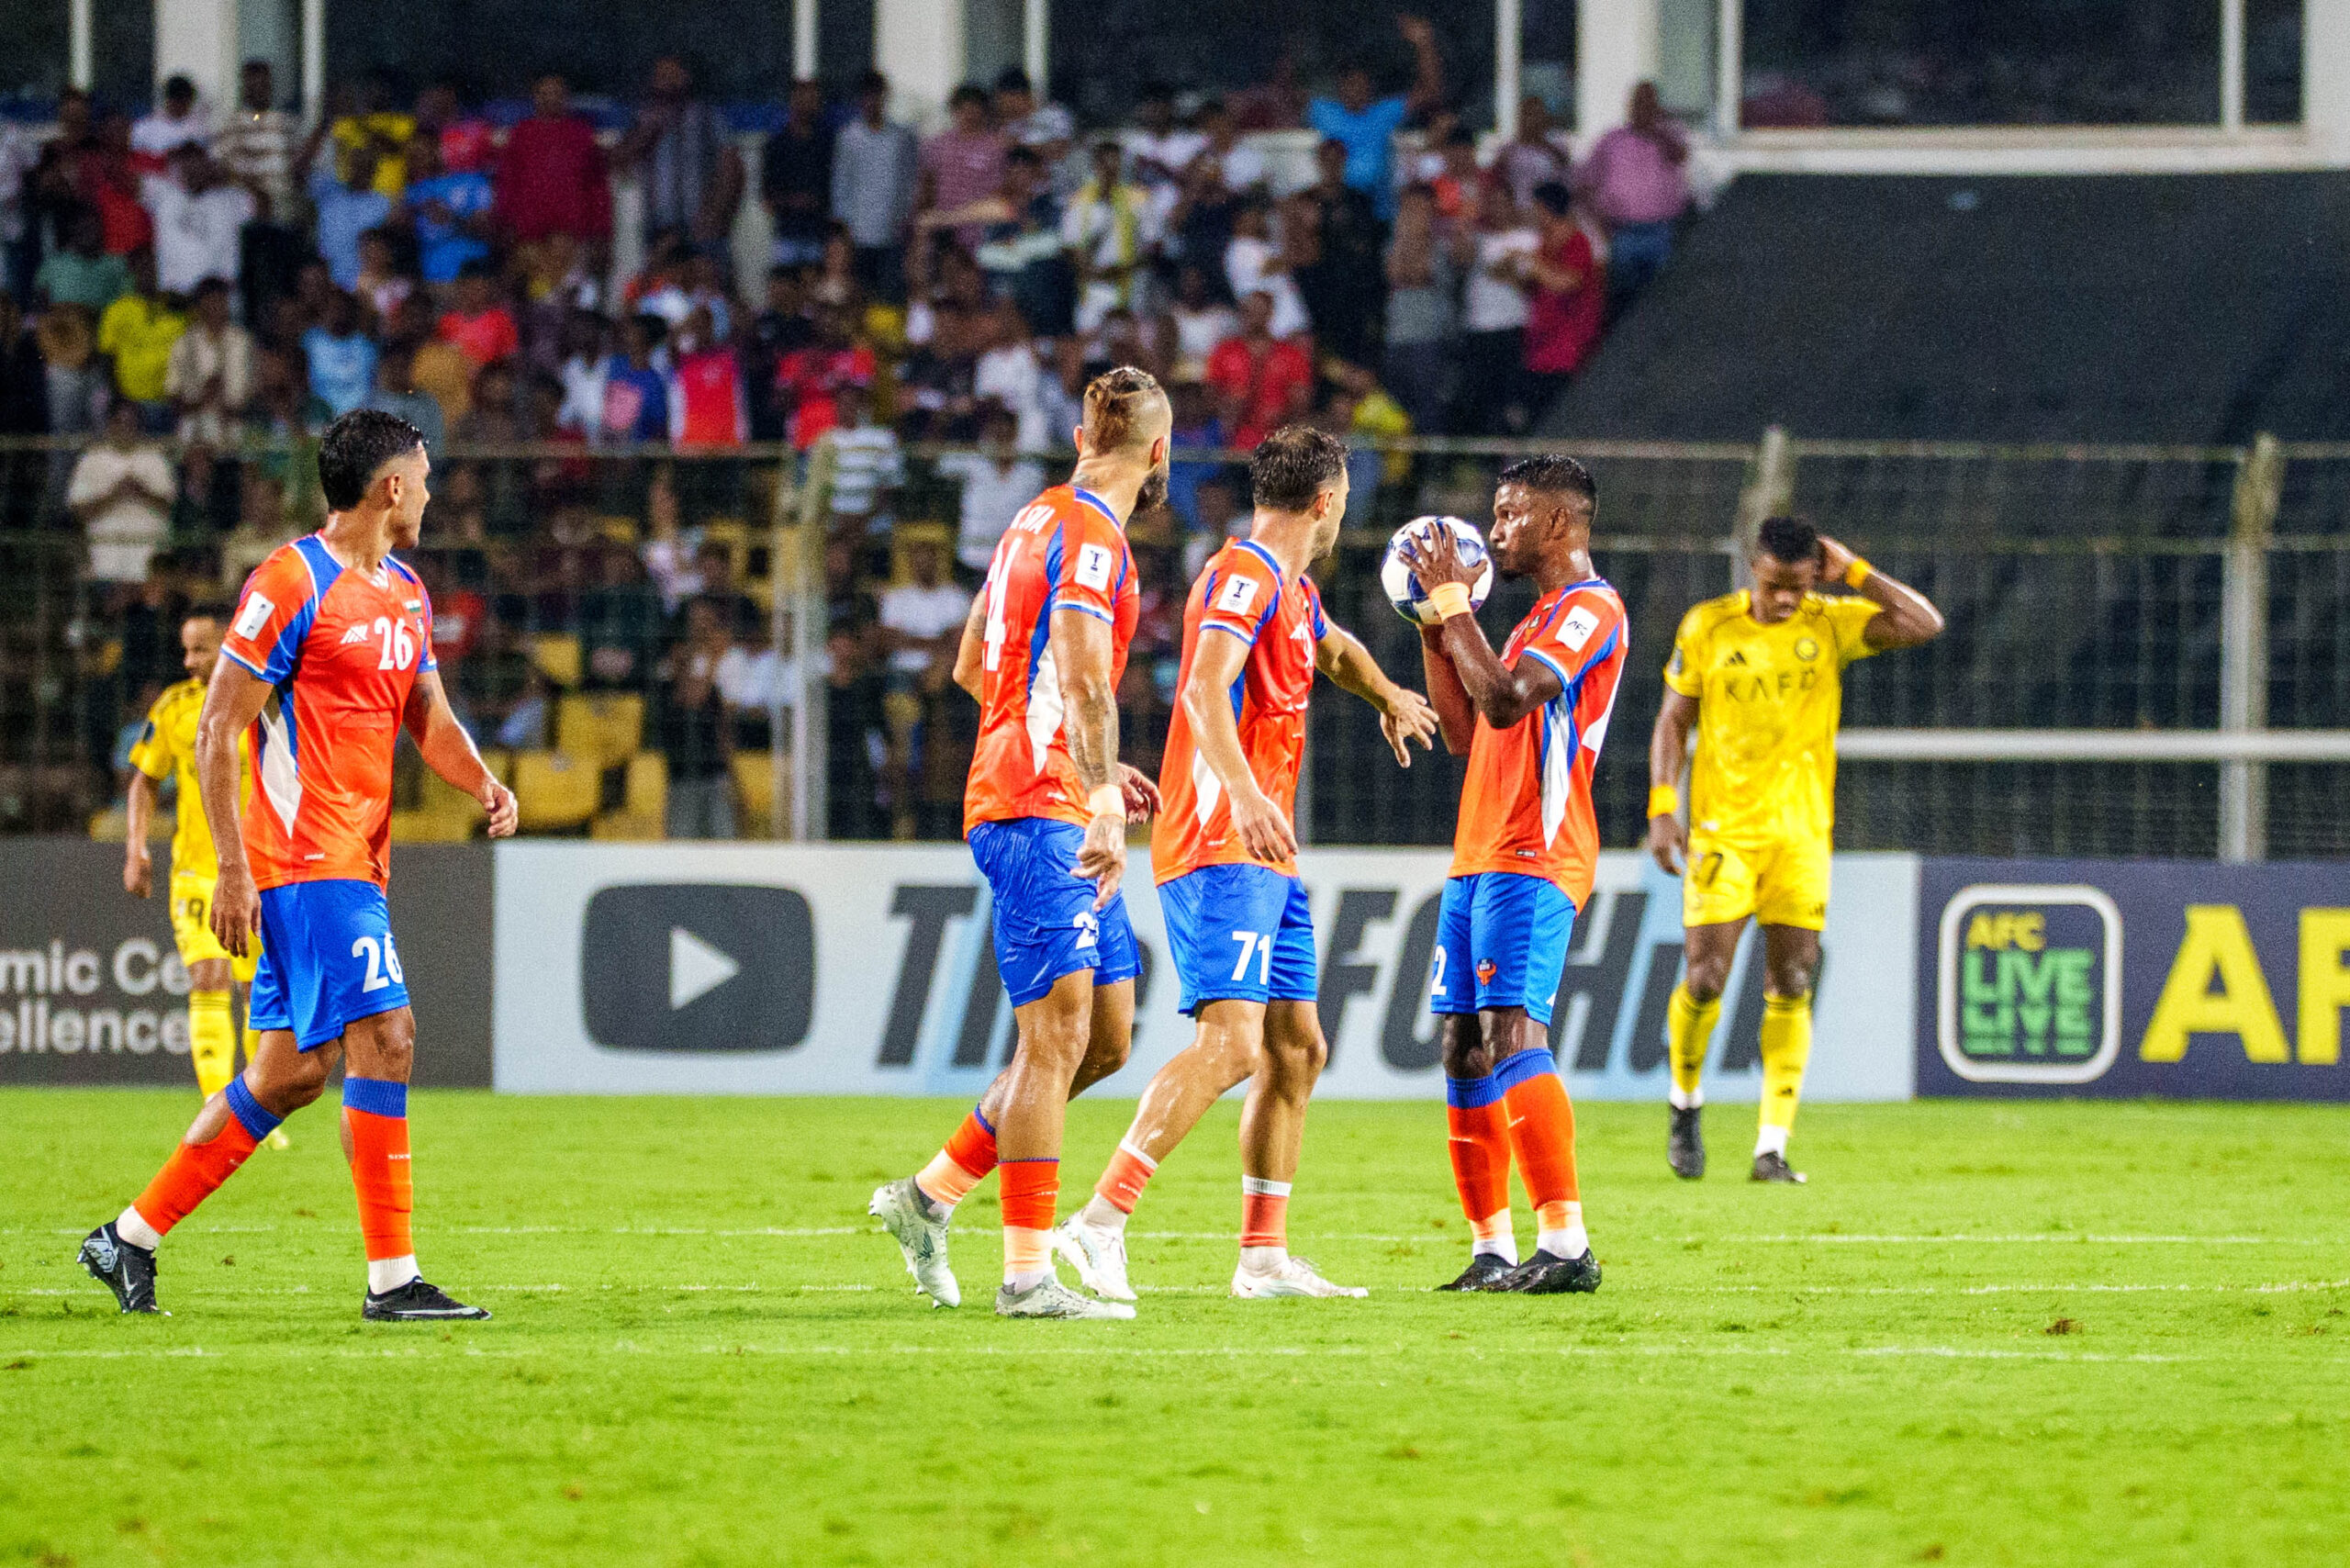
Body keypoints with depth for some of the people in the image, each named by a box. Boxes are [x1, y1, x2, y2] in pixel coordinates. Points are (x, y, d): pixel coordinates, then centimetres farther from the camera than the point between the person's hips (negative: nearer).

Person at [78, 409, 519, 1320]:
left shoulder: (405, 595, 16)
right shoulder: (293, 582, -10)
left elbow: (429, 721, 22)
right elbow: (216, 731, -11)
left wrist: (484, 784, 0)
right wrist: (234, 869, -16)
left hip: (357, 862, 9)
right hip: (308, 858, -9)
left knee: (294, 1072, 10)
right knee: (385, 1038, -14)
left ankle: (131, 1239, 19)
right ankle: (392, 1279, -12)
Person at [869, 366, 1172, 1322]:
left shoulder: (1039, 522, 18)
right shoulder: (1092, 538, -12)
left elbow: (971, 667, 26)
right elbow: (1083, 677, -26)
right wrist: (1099, 801, -36)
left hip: (1050, 815, 10)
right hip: (1041, 814, -10)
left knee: (1106, 1036, 11)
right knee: (1057, 1038, -11)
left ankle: (930, 1197, 16)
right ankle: (1028, 1273, -11)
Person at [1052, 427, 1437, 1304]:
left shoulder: (1291, 590, 20)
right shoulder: (1245, 576, -11)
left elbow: (1334, 650, 45)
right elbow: (1205, 687, -28)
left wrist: (1389, 697, 58)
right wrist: (1246, 791, -41)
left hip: (1264, 857, 10)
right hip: (1221, 850, -10)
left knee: (1296, 1049, 10)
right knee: (1231, 1042, -21)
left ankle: (1264, 1256, 14)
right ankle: (1100, 1222, -24)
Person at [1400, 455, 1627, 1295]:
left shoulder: (1590, 608, -7)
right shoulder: (1540, 618, 24)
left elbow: (1505, 702, -19)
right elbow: (1467, 732, 25)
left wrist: (1454, 602, -11)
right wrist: (1436, 629, 18)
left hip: (1533, 861, -10)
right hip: (1479, 856, 10)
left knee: (1511, 1034, -20)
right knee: (1462, 1048, 6)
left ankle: (1566, 1243, -25)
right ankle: (1492, 1250, 9)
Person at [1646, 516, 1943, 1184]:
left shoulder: (1830, 623, 0)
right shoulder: (1707, 627, 0)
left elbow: (1925, 625, -10)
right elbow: (1674, 719, 5)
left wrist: (1854, 573, -10)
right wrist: (1662, 807, -4)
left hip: (1801, 833, 1)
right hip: (1722, 827, -1)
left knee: (1791, 990, -2)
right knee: (1704, 981, -7)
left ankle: (1772, 1147, 1)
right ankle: (1686, 1101, 20)